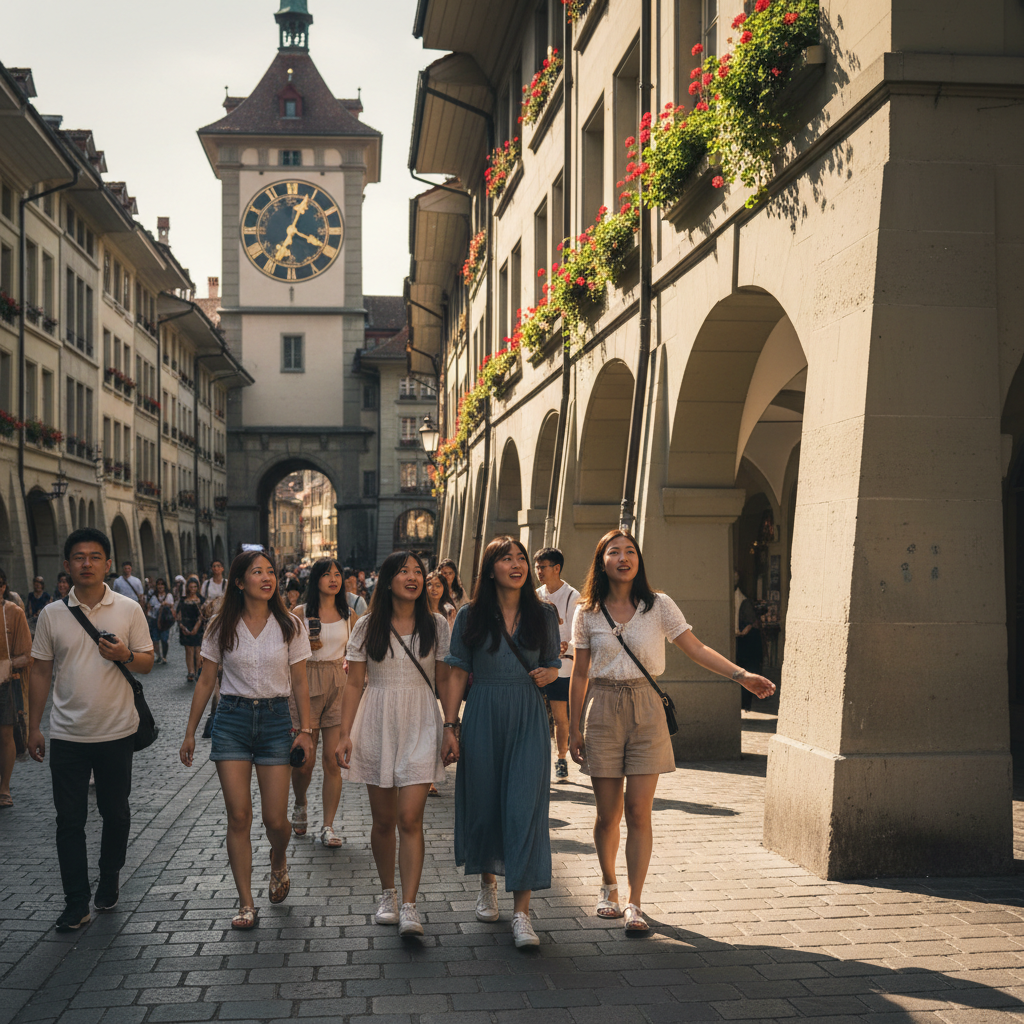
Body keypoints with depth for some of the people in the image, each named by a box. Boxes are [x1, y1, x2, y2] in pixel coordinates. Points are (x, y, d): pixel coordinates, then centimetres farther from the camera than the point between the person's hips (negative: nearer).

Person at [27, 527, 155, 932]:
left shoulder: (129, 609, -1)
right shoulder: (52, 614, 2)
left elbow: (147, 663, 3)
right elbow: (41, 672, 8)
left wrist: (125, 655, -20)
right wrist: (33, 727, 6)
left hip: (117, 731, 0)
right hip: (67, 735, 1)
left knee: (116, 813, 11)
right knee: (69, 820, 2)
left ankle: (109, 883, 31)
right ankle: (76, 902, 10)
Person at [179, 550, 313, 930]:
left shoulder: (289, 625, 1)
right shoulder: (222, 627, 1)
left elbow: (300, 683, 4)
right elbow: (206, 681, 7)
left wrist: (305, 729, -3)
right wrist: (190, 732, 6)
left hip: (276, 719, 0)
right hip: (232, 718, 0)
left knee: (275, 819, -1)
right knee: (238, 816, -3)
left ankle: (278, 861, 33)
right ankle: (245, 903, 6)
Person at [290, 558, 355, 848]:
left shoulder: (349, 615, 9)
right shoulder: (300, 613, 1)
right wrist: (306, 645, -11)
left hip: (338, 686, 2)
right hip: (307, 685, -2)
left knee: (333, 761, -3)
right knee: (303, 761, 1)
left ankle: (328, 826, 6)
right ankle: (300, 806, 32)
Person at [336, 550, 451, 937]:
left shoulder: (437, 625, 3)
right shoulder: (367, 627, 1)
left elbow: (444, 680, 8)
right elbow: (354, 683, 3)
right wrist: (345, 734, -2)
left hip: (420, 729, -1)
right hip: (377, 727, 1)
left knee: (410, 818, -9)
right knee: (383, 819, 8)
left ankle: (409, 907, -7)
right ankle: (387, 894, 26)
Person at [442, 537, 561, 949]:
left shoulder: (543, 614, 6)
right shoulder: (470, 616, 2)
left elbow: (553, 665, 15)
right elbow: (458, 674, 3)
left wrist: (548, 673, -8)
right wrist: (449, 726, -3)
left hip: (529, 717, 0)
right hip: (483, 715, 0)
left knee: (525, 807, -8)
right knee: (483, 802, 9)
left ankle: (521, 912, -7)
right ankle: (487, 884, 35)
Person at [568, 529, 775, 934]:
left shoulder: (658, 606, 2)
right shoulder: (587, 613, 3)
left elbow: (696, 649, 0)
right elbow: (579, 674, 7)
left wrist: (742, 676, -11)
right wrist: (574, 728, 6)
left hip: (645, 709, 0)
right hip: (602, 710, 0)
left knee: (638, 811, -5)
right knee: (608, 814, 4)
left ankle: (634, 903, 1)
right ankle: (609, 886, 28)